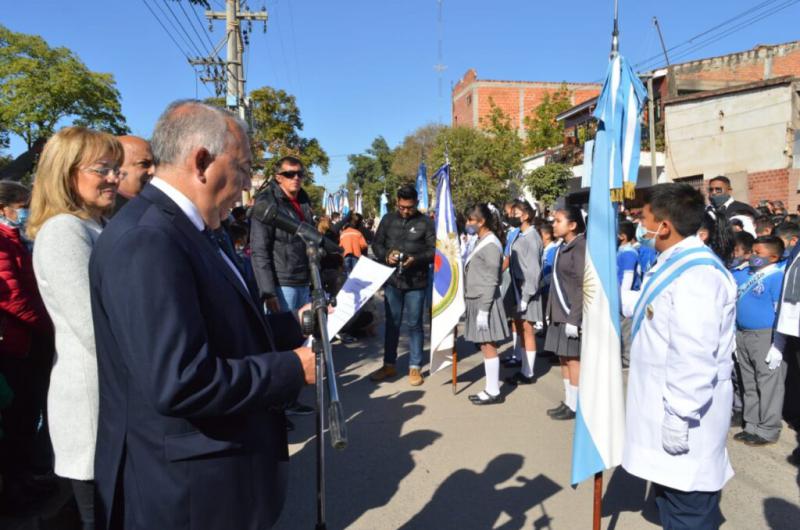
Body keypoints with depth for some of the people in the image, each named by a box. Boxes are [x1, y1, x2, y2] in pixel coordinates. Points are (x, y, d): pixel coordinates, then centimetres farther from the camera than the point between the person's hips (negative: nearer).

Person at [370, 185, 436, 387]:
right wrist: (386, 255, -11)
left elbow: (435, 250, -6)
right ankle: (389, 364, 24)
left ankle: (415, 367, 16)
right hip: (392, 280, 3)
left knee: (414, 324, 5)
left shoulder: (426, 222, -4)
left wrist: (416, 259, -21)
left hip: (416, 282, -3)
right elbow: (376, 244, 9)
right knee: (391, 323, 12)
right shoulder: (388, 219, 6)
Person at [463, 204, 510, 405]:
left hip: (485, 302, -9)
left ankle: (494, 392, 7)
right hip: (476, 301, 9)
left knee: (489, 347, -2)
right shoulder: (481, 242, 13)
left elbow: (491, 281, -17)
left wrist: (484, 310, -19)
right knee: (484, 347, 12)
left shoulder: (491, 245, -14)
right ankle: (490, 389, 20)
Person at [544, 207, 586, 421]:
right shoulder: (564, 247, 11)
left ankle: (574, 406, 12)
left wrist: (574, 318, -21)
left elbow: (584, 287, -19)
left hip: (572, 314, -8)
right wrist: (553, 312, 15)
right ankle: (568, 402, 25)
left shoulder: (580, 247, -15)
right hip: (560, 313, 9)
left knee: (573, 359, 1)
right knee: (563, 358, 14)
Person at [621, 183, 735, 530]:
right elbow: (649, 310, 26)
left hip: (684, 412, -10)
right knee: (671, 493, 24)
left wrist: (679, 418, -25)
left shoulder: (695, 273, -24)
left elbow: (692, 358, -28)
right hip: (669, 407, 10)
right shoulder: (676, 264, 10)